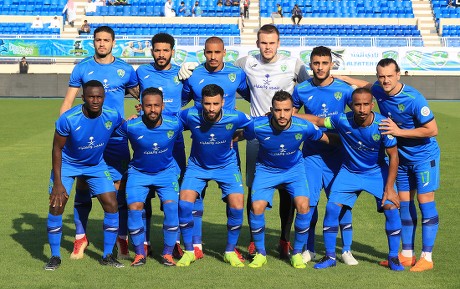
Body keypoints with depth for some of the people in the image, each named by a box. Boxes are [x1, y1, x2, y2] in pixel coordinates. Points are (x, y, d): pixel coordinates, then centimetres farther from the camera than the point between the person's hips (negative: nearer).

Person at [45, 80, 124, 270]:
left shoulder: (112, 117, -21)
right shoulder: (68, 119, -28)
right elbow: (57, 149, -18)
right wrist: (57, 183, -18)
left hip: (96, 165, 2)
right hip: (68, 164, -2)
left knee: (112, 205, -7)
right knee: (56, 205, -12)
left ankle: (107, 256, 8)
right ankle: (55, 256, 5)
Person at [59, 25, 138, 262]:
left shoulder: (125, 69, 4)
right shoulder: (82, 68, 5)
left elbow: (143, 96, 16)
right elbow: (67, 102, 6)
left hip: (116, 137, 0)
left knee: (119, 187, -1)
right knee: (83, 186, 3)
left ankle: (122, 239, 11)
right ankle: (80, 238, 17)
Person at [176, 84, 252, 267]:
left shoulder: (235, 118, -22)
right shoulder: (190, 116, -23)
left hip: (227, 165, 0)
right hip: (198, 166, 0)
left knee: (237, 206, -15)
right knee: (185, 203, -18)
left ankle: (230, 251, 8)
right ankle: (189, 251, 2)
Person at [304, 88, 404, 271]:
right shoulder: (342, 120, -23)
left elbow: (393, 156, -16)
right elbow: (317, 121, -7)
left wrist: (389, 188, -19)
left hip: (377, 171, -1)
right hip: (349, 171, 1)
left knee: (391, 207, -15)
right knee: (332, 207, -10)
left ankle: (393, 257, 5)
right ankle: (330, 256, 7)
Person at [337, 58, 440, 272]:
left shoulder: (413, 99, -27)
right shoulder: (379, 90, -6)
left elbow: (432, 130, -23)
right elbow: (366, 85, 20)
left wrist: (399, 131, -27)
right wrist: (342, 78, 10)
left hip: (424, 156, -7)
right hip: (402, 157, 7)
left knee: (425, 202, -6)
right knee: (405, 204, 9)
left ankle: (427, 257, -2)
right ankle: (407, 255, 16)